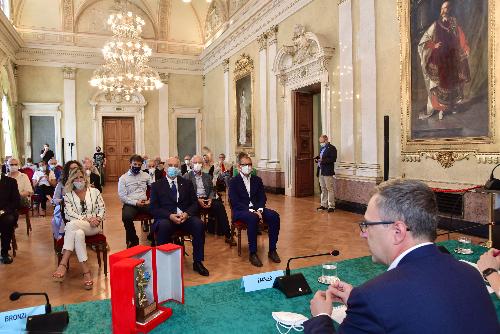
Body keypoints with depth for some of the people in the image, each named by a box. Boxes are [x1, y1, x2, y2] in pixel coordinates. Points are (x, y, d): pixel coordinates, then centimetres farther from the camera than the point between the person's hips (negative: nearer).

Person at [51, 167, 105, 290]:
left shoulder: (94, 192, 13)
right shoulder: (68, 195, 11)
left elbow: (102, 209, 9)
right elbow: (69, 214, -2)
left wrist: (97, 219, -13)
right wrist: (87, 219, -14)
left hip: (94, 227, -1)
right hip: (77, 227, 1)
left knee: (72, 225, -33)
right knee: (78, 234, -37)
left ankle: (63, 264, -33)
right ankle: (86, 271, -36)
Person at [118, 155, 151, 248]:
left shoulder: (146, 175, 14)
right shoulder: (123, 178, 6)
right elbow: (122, 197, -2)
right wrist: (136, 202, -15)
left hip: (144, 203, 2)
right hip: (130, 204, -2)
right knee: (126, 216, -36)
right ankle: (133, 240, -11)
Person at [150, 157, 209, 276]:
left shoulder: (187, 183, 14)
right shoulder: (157, 185, 8)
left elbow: (194, 203, 9)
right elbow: (154, 208, 0)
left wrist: (187, 213, -14)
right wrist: (170, 216, -18)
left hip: (185, 216, 2)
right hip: (166, 218, -2)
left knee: (199, 224, -28)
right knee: (163, 225, -36)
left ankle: (197, 262, -15)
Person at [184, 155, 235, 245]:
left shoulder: (207, 176, 21)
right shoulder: (187, 176, 8)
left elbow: (212, 190, 15)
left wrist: (210, 199, -7)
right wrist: (198, 200, -15)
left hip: (207, 199, 4)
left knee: (219, 206, -27)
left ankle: (228, 235, -25)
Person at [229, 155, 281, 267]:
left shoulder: (257, 180, 15)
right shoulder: (234, 181, 1)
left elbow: (262, 197, 9)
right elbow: (235, 202, -10)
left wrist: (259, 210, -12)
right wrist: (250, 210, -21)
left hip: (256, 209, 5)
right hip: (240, 210, -5)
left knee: (274, 216, -22)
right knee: (253, 218, -37)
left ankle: (272, 250, -14)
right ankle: (252, 253, -27)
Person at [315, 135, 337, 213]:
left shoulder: (332, 148, -8)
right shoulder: (322, 148, 18)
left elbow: (333, 159, -17)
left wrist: (322, 160, -23)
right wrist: (317, 159, 1)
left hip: (328, 172, -8)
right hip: (321, 171, 8)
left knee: (330, 189, -4)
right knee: (323, 189, 13)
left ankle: (331, 206, 0)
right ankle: (324, 205, 21)